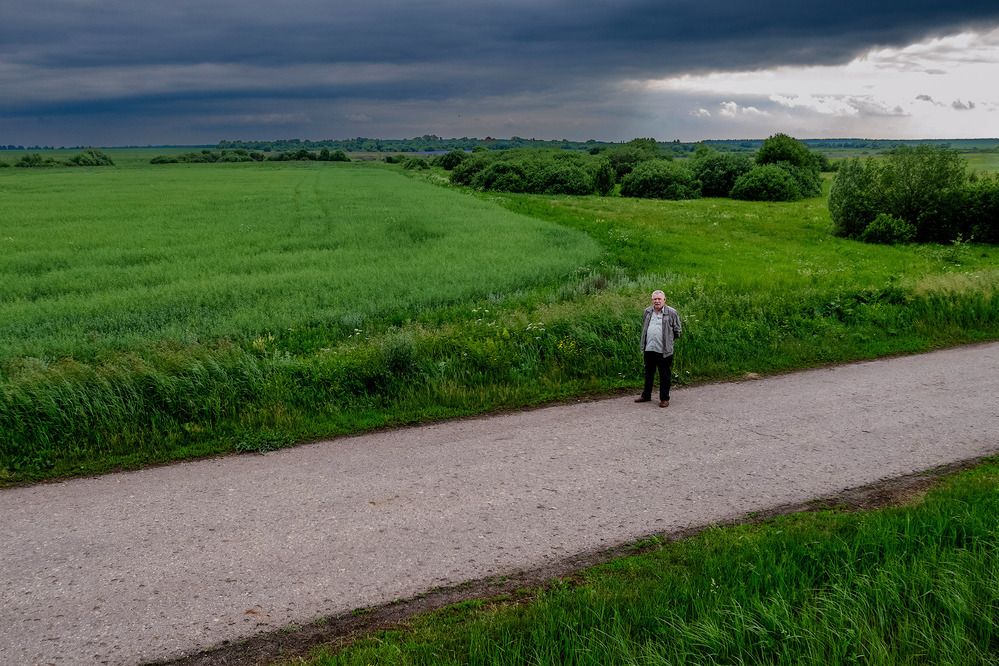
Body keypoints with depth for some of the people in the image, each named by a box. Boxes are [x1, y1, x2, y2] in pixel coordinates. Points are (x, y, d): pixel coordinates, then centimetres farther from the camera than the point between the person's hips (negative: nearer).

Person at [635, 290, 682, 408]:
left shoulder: (671, 312, -5)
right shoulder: (648, 311, 9)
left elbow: (677, 330, 3)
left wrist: (669, 341, 7)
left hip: (664, 350, -5)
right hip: (649, 349, 5)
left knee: (665, 375, 3)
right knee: (648, 373, 16)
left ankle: (664, 399, 12)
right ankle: (646, 395, 28)